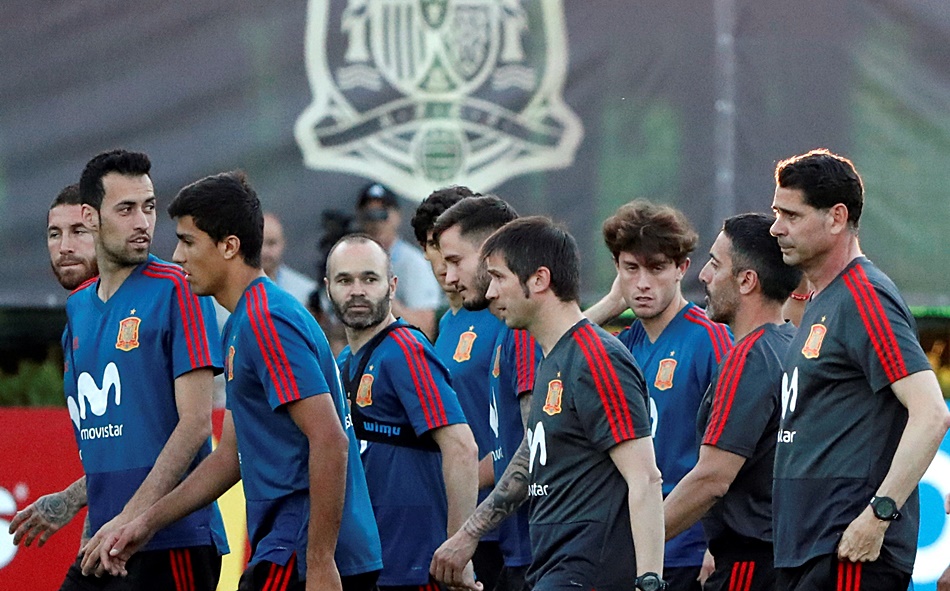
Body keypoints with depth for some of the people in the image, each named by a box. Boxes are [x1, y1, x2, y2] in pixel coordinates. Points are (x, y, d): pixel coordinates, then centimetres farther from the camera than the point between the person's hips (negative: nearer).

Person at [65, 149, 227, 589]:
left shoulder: (177, 291, -7)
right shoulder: (78, 306, 14)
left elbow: (195, 422, -13)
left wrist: (131, 518, -19)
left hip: (173, 540, -7)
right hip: (104, 540, 7)